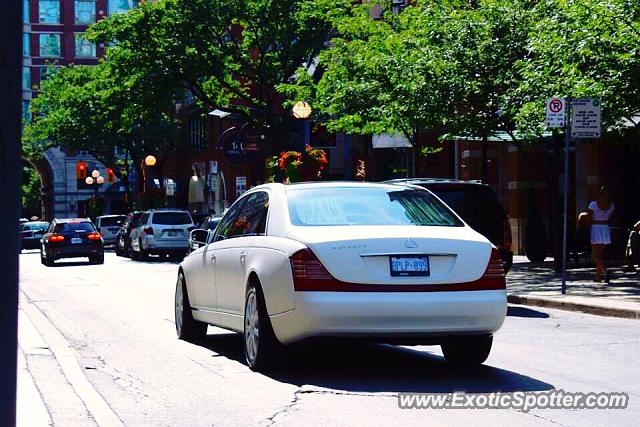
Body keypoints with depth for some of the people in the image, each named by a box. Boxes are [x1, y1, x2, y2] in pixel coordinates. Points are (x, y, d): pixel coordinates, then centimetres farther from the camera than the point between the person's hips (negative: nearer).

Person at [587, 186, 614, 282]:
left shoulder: (593, 204, -10)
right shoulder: (611, 205, 1)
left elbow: (590, 219, -7)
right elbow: (609, 218, 3)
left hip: (595, 228, -4)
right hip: (606, 228, 4)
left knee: (596, 254, -3)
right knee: (599, 253, 16)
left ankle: (604, 271, -24)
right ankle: (598, 275, 16)